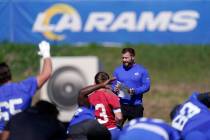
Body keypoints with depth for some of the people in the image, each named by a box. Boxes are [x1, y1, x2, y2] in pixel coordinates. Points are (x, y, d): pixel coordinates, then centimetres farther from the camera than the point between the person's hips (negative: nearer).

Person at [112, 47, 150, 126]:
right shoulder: (118, 70, 8)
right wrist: (115, 89, -14)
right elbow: (113, 85, 10)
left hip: (136, 106, -1)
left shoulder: (141, 70, 1)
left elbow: (146, 86, -4)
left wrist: (135, 91, -20)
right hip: (121, 105, 1)